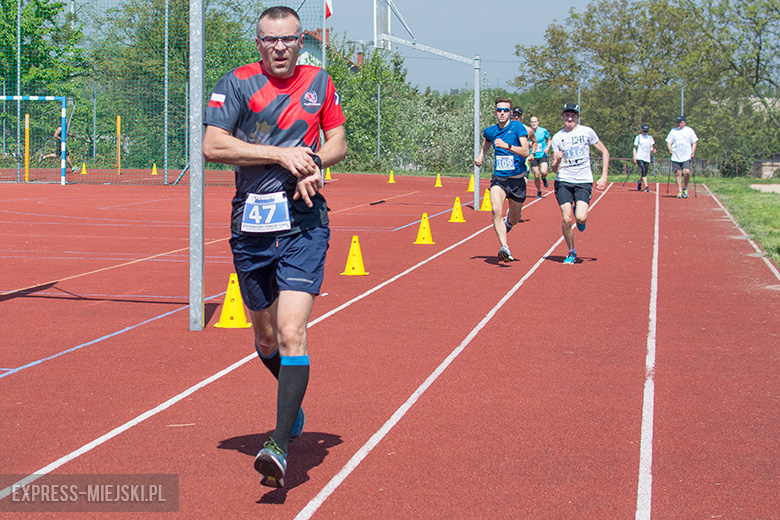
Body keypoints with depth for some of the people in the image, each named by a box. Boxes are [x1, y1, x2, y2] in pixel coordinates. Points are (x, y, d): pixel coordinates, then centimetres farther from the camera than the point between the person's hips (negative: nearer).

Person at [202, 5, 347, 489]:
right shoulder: (236, 83, 1)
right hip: (251, 224, 1)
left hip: (304, 221, -1)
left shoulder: (319, 82, 8)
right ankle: (294, 399, 44)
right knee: (266, 337, 14)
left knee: (291, 332, -16)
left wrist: (313, 163, -6)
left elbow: (338, 141, 17)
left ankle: (280, 446, -18)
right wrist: (281, 154, -15)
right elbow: (213, 146, -9)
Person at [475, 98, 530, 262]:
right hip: (498, 179, 2)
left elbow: (525, 151, -20)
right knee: (496, 210, -26)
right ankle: (505, 248, -33)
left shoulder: (517, 127, -9)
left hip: (517, 179, -2)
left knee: (514, 218, 15)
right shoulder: (490, 131, 4)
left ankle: (508, 223, 54)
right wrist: (480, 156, 13)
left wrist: (507, 146, -33)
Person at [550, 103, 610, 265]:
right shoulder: (557, 138, 5)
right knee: (566, 220, -10)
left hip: (584, 181, -1)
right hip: (563, 181, 1)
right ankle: (571, 253, 11)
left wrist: (604, 177, 1)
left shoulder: (587, 132, 1)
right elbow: (555, 169, 5)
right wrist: (557, 161, -19)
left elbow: (604, 152, 9)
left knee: (581, 218, -19)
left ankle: (580, 214, 19)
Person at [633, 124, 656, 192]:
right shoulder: (638, 137, 3)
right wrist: (634, 158, -5)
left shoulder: (650, 137, 12)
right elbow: (635, 148, 4)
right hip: (640, 158, -4)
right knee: (643, 171, -19)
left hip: (647, 158, 4)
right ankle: (646, 186, -23)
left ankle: (639, 182, 37)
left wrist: (653, 150, -10)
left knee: (644, 173, 7)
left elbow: (651, 147, 14)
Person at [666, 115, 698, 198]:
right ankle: (680, 192, 8)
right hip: (676, 156, 2)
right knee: (678, 174, 0)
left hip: (687, 157, -2)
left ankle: (685, 188, 5)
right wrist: (670, 149, -8)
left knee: (687, 172, -16)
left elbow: (694, 142, 7)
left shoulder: (689, 131, 3)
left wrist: (693, 152, -6)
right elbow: (669, 142, 11)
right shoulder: (673, 131, 8)